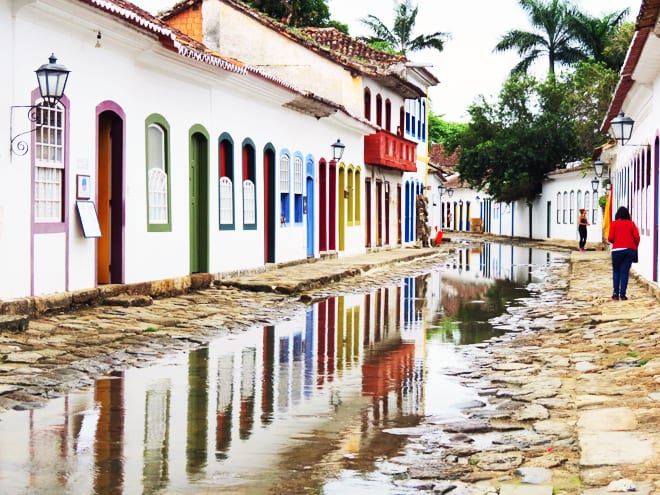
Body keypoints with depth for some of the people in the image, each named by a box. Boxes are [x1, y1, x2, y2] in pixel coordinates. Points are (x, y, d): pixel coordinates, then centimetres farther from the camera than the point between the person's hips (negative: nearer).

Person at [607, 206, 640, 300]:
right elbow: (637, 237, -1)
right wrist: (635, 247, 16)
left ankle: (616, 293, 4)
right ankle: (622, 294, -1)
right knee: (625, 271, 4)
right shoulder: (631, 223, 5)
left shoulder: (614, 224, 2)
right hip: (630, 250, 1)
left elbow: (610, 238, -4)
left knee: (616, 271, 12)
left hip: (617, 250, -1)